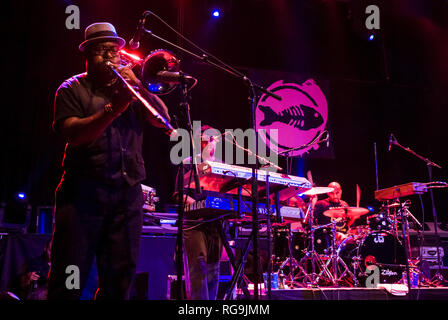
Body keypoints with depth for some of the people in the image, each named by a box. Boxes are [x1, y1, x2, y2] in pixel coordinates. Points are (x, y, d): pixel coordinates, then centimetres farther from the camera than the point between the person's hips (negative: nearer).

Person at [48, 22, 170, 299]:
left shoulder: (129, 87, 16)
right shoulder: (73, 89, 7)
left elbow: (163, 120, 5)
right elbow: (72, 135, -9)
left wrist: (140, 88, -8)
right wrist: (113, 109, -20)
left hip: (128, 192, 3)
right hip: (83, 191, -3)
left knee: (120, 278, 6)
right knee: (69, 278, -2)